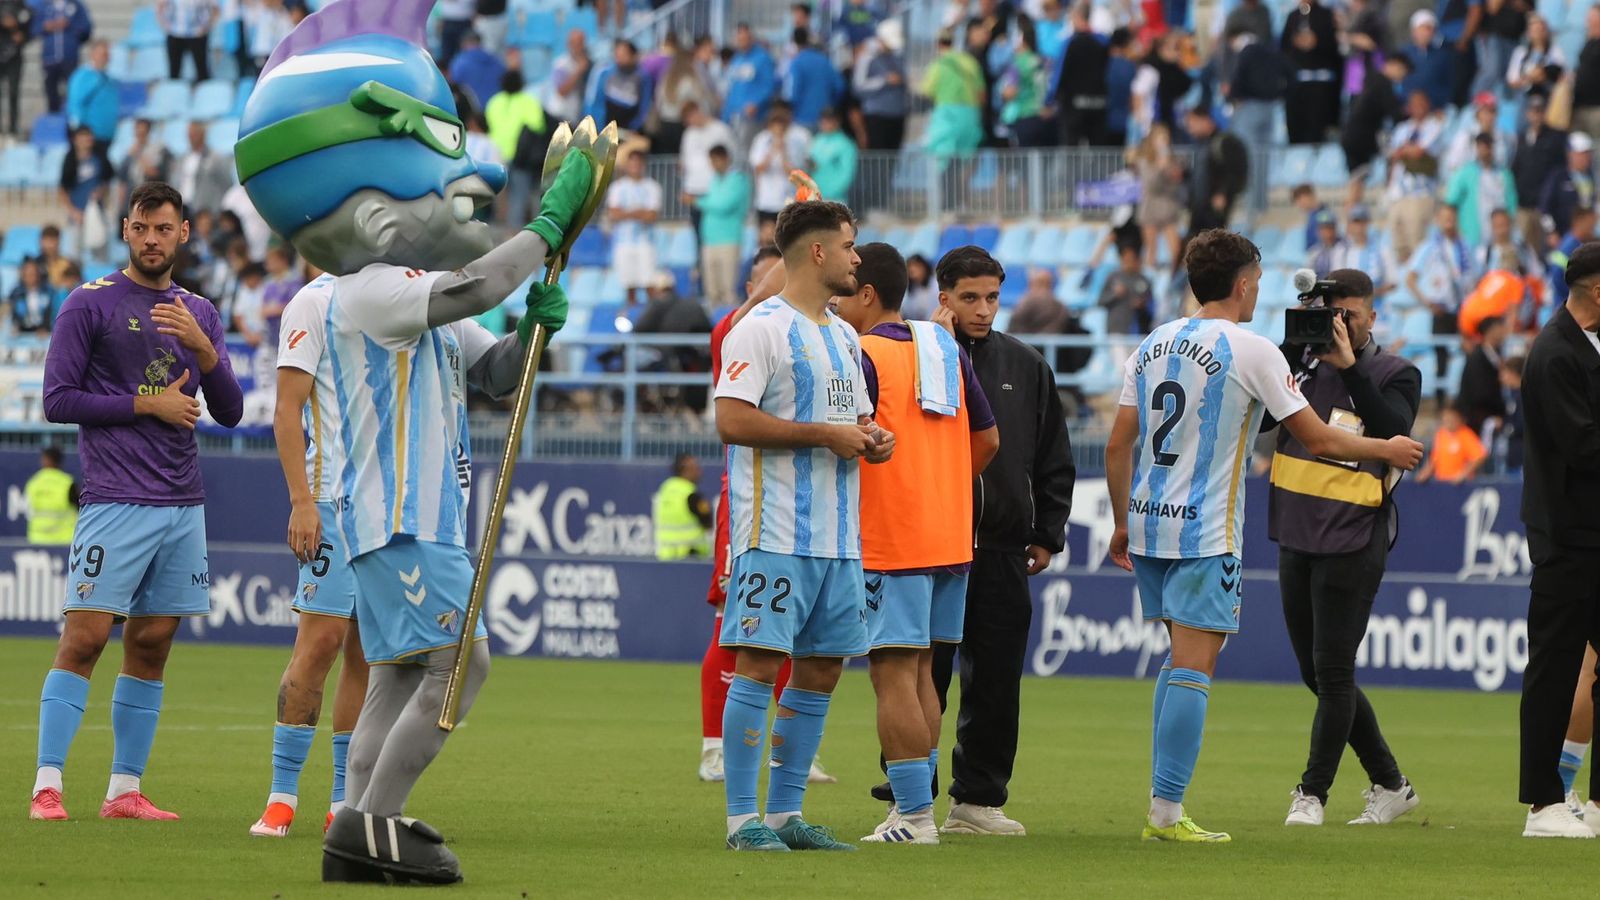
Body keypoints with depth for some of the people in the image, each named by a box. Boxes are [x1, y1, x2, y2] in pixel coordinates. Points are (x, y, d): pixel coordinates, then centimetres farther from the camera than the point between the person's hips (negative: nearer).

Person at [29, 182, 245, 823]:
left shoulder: (200, 314, 15)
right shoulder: (90, 304, 0)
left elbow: (229, 412, 10)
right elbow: (57, 400, -4)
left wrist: (203, 348, -7)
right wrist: (147, 404, -9)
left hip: (184, 506, 5)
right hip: (115, 501, -5)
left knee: (151, 647, 6)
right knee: (85, 637, -13)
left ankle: (125, 790, 10)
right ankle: (46, 786, -13)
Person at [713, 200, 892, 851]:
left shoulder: (844, 337, 19)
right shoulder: (762, 328, -8)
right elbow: (733, 420, -18)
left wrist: (872, 438, 4)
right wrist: (827, 435, -17)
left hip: (839, 539, 9)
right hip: (775, 534, -9)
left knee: (822, 670, 8)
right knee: (759, 666, -9)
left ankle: (784, 814, 15)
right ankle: (743, 820, -7)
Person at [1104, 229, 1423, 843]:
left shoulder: (1153, 345, 9)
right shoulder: (1251, 350, -9)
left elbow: (1117, 446, 10)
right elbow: (1316, 439, -5)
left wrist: (1122, 525, 21)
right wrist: (1387, 450, 11)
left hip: (1147, 524, 7)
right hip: (1206, 533, -7)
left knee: (1181, 660, 16)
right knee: (1193, 667, -6)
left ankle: (1163, 805, 14)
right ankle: (1167, 812, -10)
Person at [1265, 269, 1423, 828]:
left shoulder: (1395, 374, -2)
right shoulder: (1302, 363, 10)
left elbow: (1394, 431, -20)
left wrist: (1349, 366, -22)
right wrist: (1294, 348, -9)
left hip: (1352, 544, -6)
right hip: (1296, 539, 6)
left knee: (1332, 672, -7)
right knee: (1317, 674, 11)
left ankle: (1312, 792, 1)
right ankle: (1389, 784, 22)